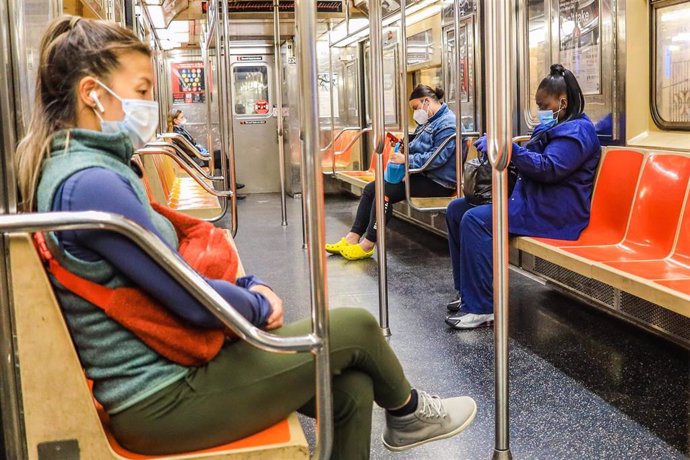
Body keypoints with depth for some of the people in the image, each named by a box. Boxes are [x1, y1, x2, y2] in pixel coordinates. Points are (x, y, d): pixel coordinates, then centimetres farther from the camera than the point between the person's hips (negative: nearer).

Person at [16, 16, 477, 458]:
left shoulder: (97, 166, 8)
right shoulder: (89, 184, -25)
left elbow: (172, 264, 16)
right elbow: (193, 300, -23)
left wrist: (248, 285, 2)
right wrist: (259, 305, -3)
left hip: (168, 363, 9)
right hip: (161, 398, -9)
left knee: (351, 390, 6)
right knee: (355, 327, 0)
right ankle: (406, 411, 32)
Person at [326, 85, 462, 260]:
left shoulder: (447, 124, -15)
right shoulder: (429, 121, 18)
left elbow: (437, 158, -25)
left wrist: (406, 159, -25)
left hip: (437, 182, -11)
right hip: (421, 174, 11)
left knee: (385, 193, -25)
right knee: (370, 189, 0)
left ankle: (367, 245, -19)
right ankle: (352, 239, -6)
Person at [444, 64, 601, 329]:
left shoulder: (577, 131, -11)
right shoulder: (554, 127, 22)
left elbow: (547, 168, -24)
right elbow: (532, 160, 26)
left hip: (552, 212, -11)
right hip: (531, 198, 11)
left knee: (475, 220, -28)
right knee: (457, 209, 5)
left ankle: (482, 308, -25)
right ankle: (468, 291, 6)